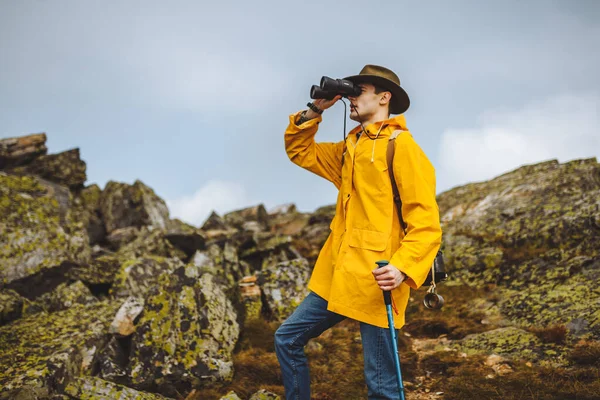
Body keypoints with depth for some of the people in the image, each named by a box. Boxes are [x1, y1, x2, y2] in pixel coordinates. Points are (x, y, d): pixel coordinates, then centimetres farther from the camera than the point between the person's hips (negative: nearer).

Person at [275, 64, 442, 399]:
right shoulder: (350, 148, 16)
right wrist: (314, 111, 10)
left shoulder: (401, 146, -10)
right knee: (288, 339, 14)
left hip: (375, 282, -8)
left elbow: (426, 222, -15)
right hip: (339, 277, 9)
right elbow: (300, 151, 25)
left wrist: (403, 267, -29)